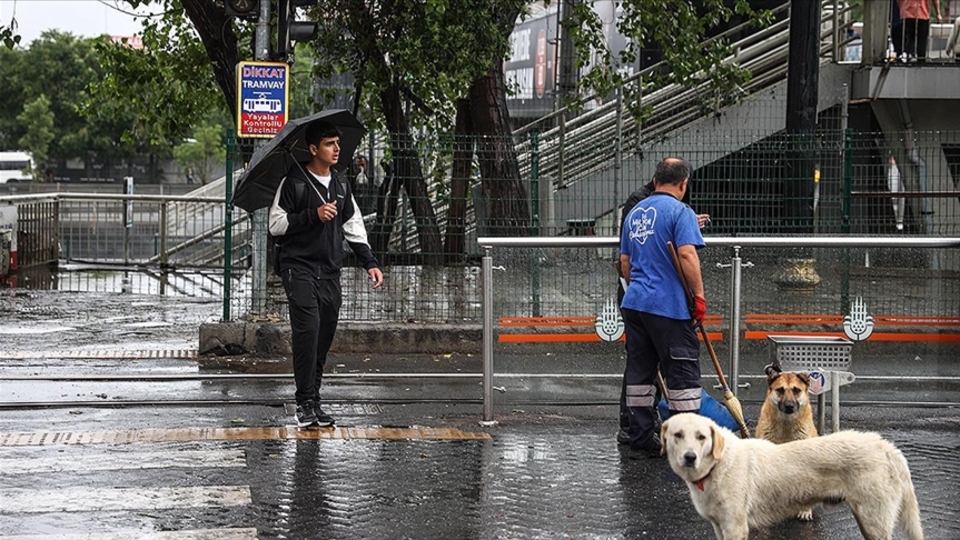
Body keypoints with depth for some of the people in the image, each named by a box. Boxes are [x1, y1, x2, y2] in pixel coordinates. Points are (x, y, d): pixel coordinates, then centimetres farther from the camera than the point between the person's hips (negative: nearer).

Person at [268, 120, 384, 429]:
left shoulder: (341, 187, 16)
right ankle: (305, 402, -13)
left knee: (325, 334, 3)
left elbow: (354, 227, 22)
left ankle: (313, 401, 11)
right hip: (299, 267, -6)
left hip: (330, 271, 6)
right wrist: (314, 216, -16)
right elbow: (276, 225, -7)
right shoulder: (293, 183, -3)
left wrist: (369, 263, 13)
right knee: (307, 328, -18)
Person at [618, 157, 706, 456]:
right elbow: (687, 255, -20)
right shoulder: (680, 212, -9)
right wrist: (699, 295, -14)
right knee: (682, 373, -1)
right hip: (669, 305, -7)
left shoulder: (635, 213, 15)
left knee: (639, 371, 11)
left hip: (634, 303, 7)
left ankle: (640, 436, 14)